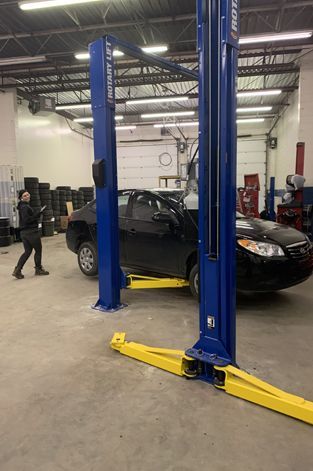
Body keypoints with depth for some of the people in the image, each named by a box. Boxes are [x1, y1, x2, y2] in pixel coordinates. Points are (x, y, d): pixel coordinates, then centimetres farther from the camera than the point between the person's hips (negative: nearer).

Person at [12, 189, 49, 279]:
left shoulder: (23, 206, 15)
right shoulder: (25, 207, -15)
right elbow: (26, 220, -23)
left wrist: (37, 214, 8)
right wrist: (38, 214, -18)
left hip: (24, 232, 9)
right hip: (31, 232, -9)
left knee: (27, 251, 13)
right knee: (38, 250, 6)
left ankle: (17, 270, 6)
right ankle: (38, 269, 18)